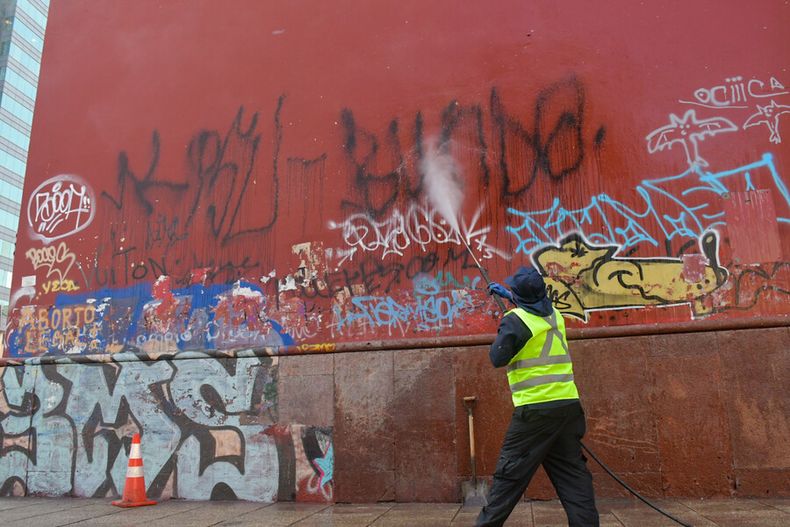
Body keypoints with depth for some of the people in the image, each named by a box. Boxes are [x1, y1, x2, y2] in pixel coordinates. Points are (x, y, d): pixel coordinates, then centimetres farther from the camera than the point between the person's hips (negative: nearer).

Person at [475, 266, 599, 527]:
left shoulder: (516, 320, -10)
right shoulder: (555, 314, 11)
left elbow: (498, 359, -7)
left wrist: (502, 334, 9)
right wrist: (506, 293, 41)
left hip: (535, 411, -6)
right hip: (569, 406, 6)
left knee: (509, 475, 2)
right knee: (574, 475, 9)